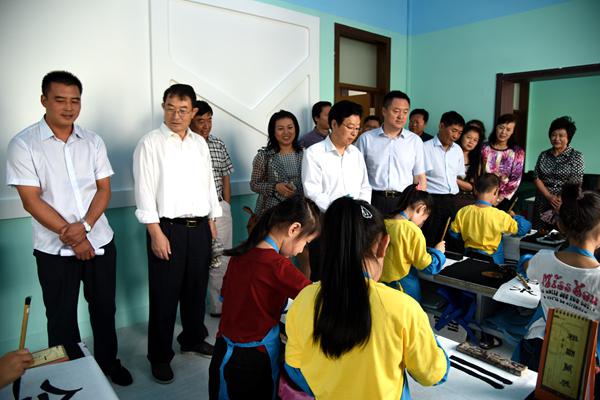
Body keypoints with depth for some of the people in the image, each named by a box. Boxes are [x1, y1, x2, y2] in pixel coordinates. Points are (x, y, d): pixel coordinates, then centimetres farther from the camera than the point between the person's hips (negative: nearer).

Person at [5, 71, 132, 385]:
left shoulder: (93, 141, 2)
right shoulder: (23, 145, -8)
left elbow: (104, 189, 1)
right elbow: (32, 201, -11)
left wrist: (84, 225, -15)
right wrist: (71, 237, -14)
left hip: (100, 241, 3)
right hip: (55, 249, -2)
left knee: (104, 308, 15)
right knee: (61, 316, 12)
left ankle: (108, 360, 36)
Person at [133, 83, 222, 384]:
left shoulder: (200, 143, 10)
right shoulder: (150, 143, -6)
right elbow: (144, 190, -10)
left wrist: (211, 221, 11)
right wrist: (156, 233, -14)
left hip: (199, 227, 5)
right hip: (167, 228, -5)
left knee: (196, 288, 16)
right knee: (165, 295, 5)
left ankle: (193, 339, 37)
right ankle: (160, 356, 22)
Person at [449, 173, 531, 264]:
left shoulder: (463, 212, -11)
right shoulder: (499, 216, -21)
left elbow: (454, 233, 0)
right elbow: (523, 228, -12)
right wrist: (514, 216, 6)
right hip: (492, 260, -4)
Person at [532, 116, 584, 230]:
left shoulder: (576, 156, -1)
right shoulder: (543, 155, 9)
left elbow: (574, 184, -9)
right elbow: (536, 178, 3)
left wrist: (559, 202, -16)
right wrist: (549, 197, -10)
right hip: (542, 204, 3)